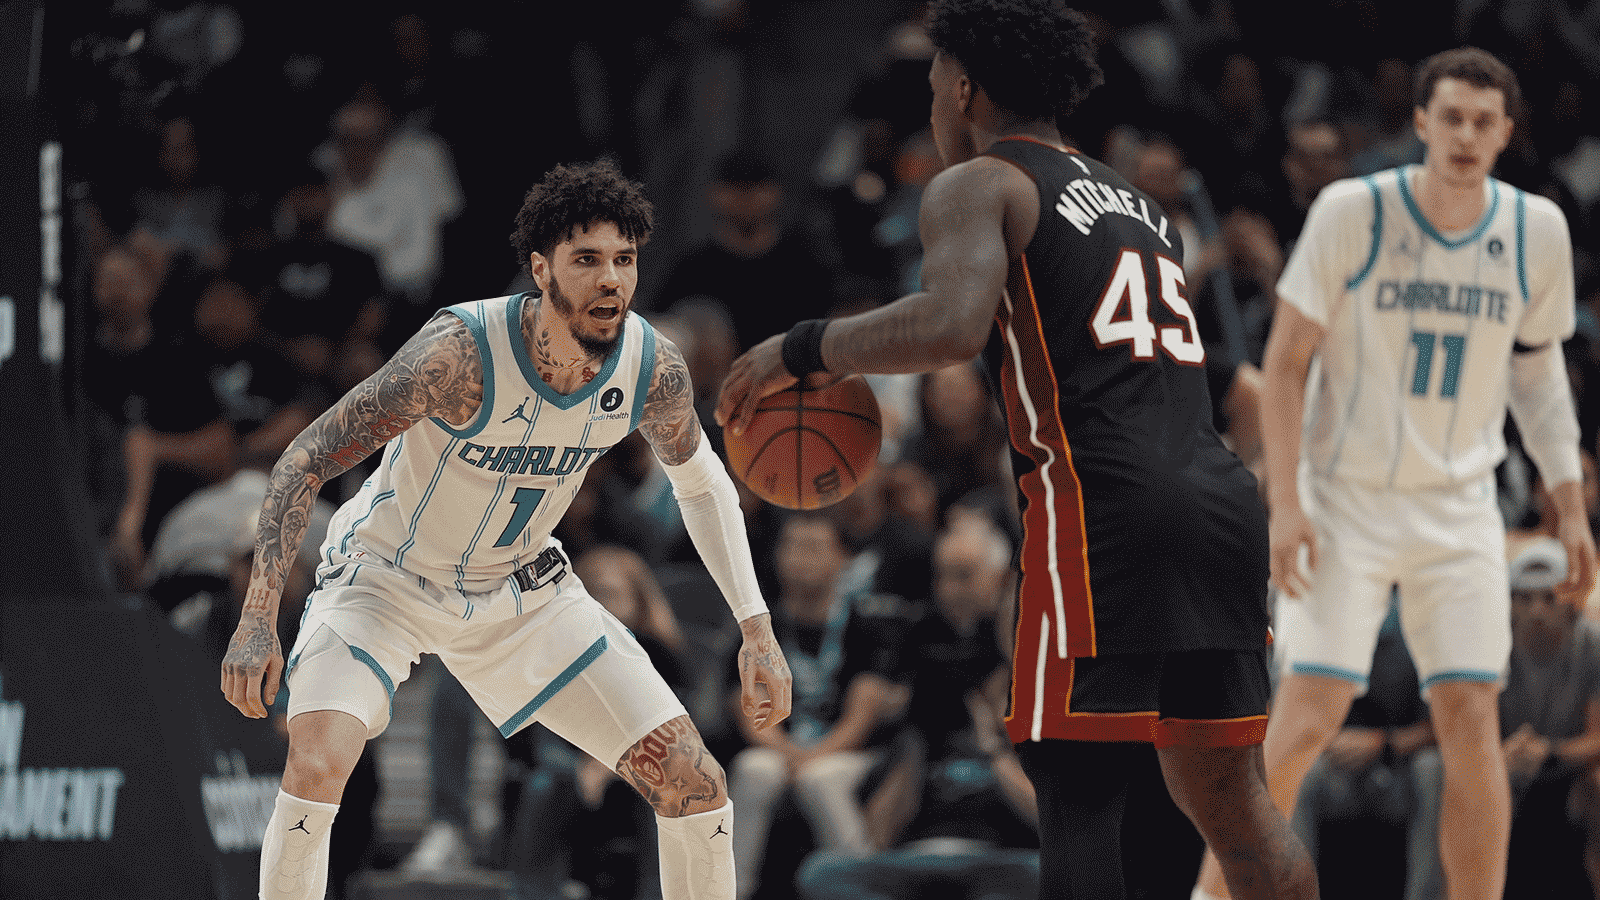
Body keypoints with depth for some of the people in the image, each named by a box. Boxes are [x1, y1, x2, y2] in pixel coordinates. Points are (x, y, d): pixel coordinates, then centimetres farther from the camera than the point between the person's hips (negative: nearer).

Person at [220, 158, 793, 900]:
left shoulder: (654, 369, -17)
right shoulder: (461, 352, -34)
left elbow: (701, 482, 5)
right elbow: (304, 460, -28)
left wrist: (756, 627, 1)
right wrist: (257, 620, -35)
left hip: (520, 588, 5)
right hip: (385, 577, -5)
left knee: (695, 787, -4)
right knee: (316, 766, -31)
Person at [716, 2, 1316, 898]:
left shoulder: (978, 186, 4)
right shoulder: (1136, 203, 28)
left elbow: (953, 325, -16)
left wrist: (803, 350, -4)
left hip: (1105, 507, -7)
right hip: (1224, 494, 7)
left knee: (1078, 798, -7)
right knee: (1227, 795, 14)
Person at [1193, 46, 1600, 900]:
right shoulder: (1353, 213, -11)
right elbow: (1285, 361, -6)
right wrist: (1285, 502, -14)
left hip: (1460, 508, 3)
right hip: (1345, 501, -3)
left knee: (1472, 722, -5)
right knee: (1308, 717, -13)